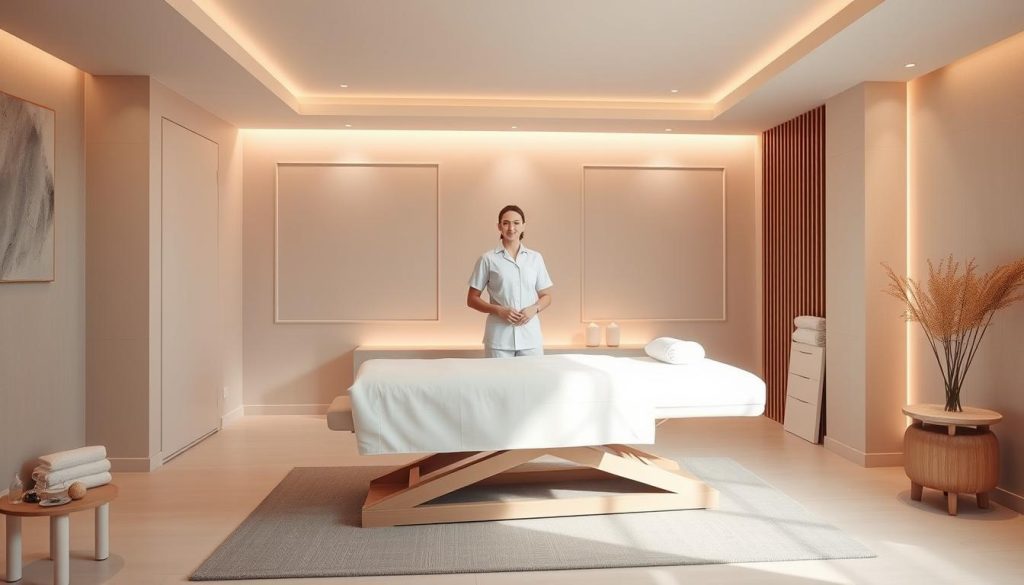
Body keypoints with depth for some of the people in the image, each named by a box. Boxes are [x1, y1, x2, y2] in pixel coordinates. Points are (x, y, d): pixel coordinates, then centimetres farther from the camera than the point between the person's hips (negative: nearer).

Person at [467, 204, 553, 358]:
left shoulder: (535, 258, 9)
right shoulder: (488, 259, 1)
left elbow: (546, 296, 13)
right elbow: (472, 299, 3)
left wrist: (534, 309, -7)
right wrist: (499, 310, -11)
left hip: (530, 337, 2)